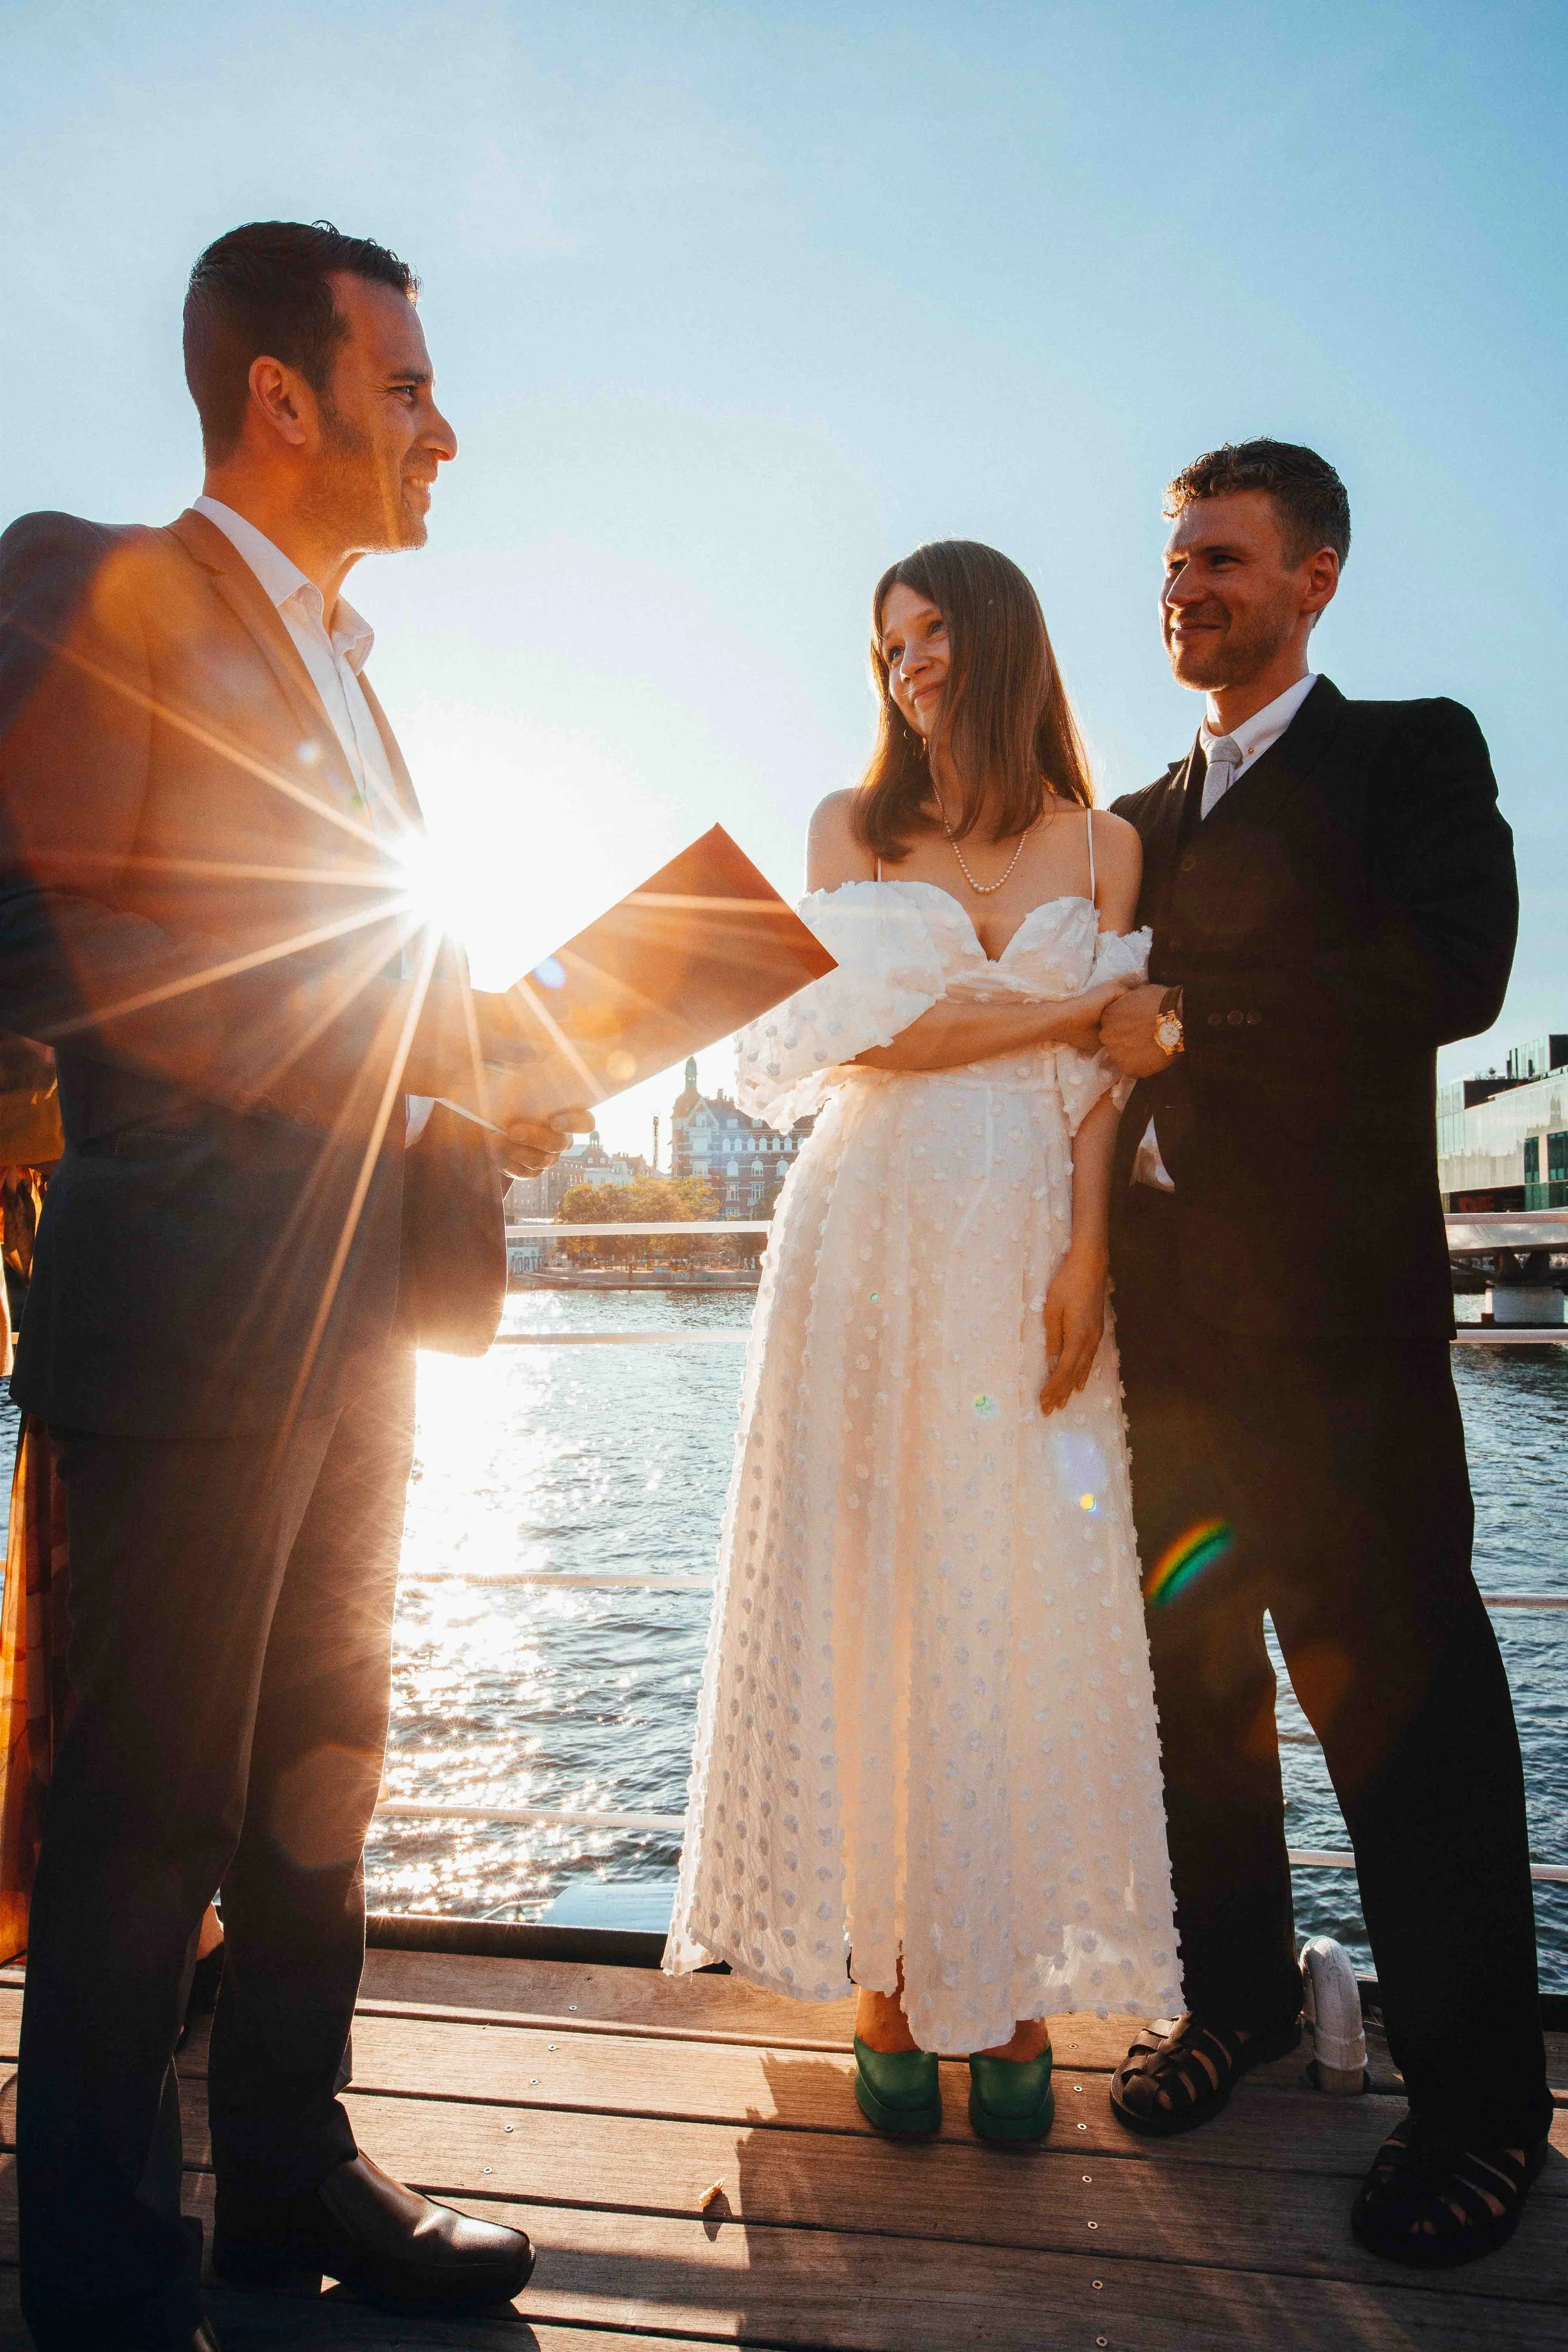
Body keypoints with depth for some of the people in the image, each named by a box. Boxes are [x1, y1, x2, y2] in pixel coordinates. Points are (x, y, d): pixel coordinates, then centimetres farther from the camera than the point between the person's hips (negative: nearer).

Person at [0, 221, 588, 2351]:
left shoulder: (335, 659, 22)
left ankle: (288, 2177, 36)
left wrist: (474, 1062, 7)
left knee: (316, 1777, 18)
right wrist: (413, 1034, -17)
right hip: (191, 1305, -9)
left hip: (354, 1310, 9)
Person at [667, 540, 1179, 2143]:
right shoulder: (851, 826, 11)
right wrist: (1077, 1003, -1)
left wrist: (1086, 1257, -9)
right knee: (869, 1599, 0)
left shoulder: (1101, 842, 13)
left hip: (1033, 1256, 1)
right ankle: (887, 1983, 12)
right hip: (872, 1246, 0)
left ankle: (1013, 1985, 13)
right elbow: (856, 1038, -2)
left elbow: (1102, 1078, 5)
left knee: (1027, 1606, 1)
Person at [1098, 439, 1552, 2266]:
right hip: (1169, 1312, 6)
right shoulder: (1144, 817, 21)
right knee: (1195, 1674, 13)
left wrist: (1188, 1018, -13)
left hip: (1336, 1311, -5)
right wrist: (1091, 1258, 4)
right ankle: (1237, 1992, 32)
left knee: (1396, 1685, 1)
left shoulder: (1408, 752, 5)